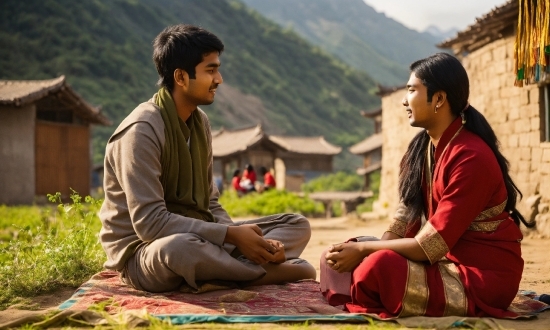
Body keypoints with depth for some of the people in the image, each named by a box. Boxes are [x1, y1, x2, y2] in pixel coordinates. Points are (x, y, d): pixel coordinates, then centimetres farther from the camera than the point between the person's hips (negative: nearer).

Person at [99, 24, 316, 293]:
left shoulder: (199, 122, 6)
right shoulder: (142, 130, -19)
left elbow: (209, 204, 8)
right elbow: (149, 223, -26)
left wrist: (246, 238, -11)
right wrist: (232, 235, -25)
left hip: (197, 240, 8)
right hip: (144, 253, -7)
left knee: (297, 225, 2)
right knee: (180, 246, -43)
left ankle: (223, 274, -23)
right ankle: (266, 271, -16)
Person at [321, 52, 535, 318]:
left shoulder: (471, 157, -22)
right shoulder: (421, 147, 5)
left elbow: (431, 245, -24)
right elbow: (405, 219, 2)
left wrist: (364, 249, -18)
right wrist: (358, 249, -15)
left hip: (484, 276, -8)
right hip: (446, 259, 8)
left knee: (377, 269, -30)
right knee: (339, 260, -4)